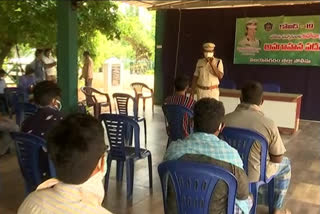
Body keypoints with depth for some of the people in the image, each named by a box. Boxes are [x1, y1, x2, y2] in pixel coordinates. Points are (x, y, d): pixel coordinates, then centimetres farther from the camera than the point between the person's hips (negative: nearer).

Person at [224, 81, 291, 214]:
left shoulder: (225, 119, -15)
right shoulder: (269, 124, -22)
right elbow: (277, 158, -9)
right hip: (254, 175, -3)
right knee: (285, 164, 27)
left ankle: (266, 200, 48)